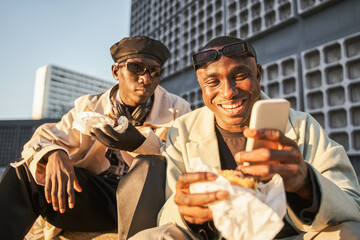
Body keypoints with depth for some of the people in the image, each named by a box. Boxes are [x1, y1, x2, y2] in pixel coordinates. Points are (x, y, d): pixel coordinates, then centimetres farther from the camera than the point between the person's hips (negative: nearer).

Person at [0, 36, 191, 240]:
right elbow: (43, 141, -1)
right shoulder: (89, 107, 6)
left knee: (152, 162, -32)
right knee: (28, 169, -13)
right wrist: (54, 155, -29)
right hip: (97, 198, 2)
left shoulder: (177, 110, 0)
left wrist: (140, 143, -30)